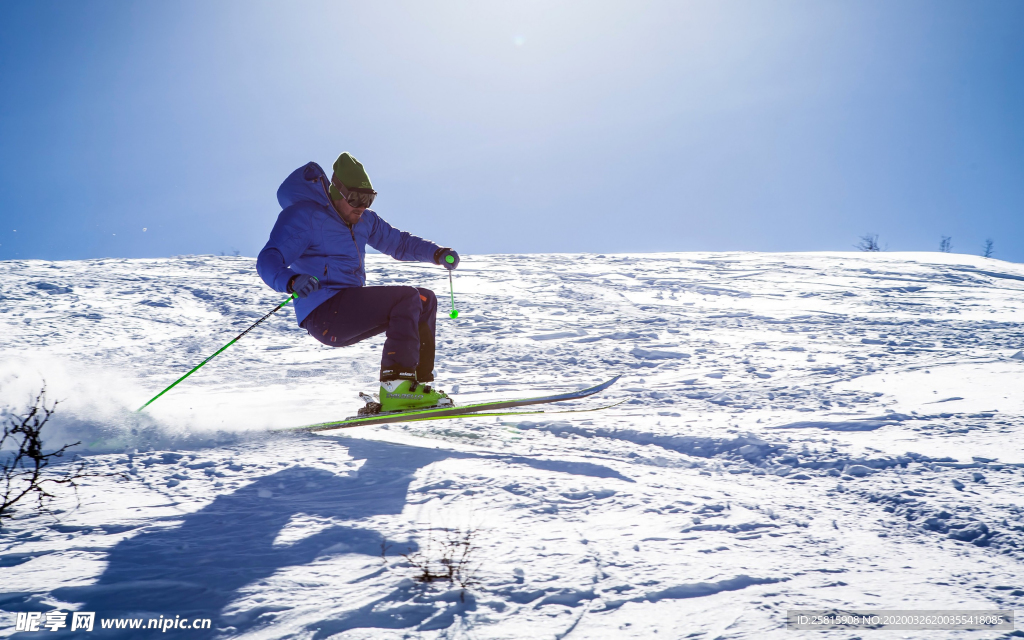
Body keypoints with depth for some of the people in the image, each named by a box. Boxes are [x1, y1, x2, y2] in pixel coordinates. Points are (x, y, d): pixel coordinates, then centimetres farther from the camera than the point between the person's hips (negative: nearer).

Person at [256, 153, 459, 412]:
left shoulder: (363, 219, 14)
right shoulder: (303, 216, -10)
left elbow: (398, 242, 24)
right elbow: (268, 261, -20)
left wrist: (438, 254, 7)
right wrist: (292, 282, -42)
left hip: (351, 312, 9)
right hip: (324, 314, -9)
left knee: (425, 299, 7)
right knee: (407, 298, -21)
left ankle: (419, 383, 3)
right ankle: (396, 389, -25)